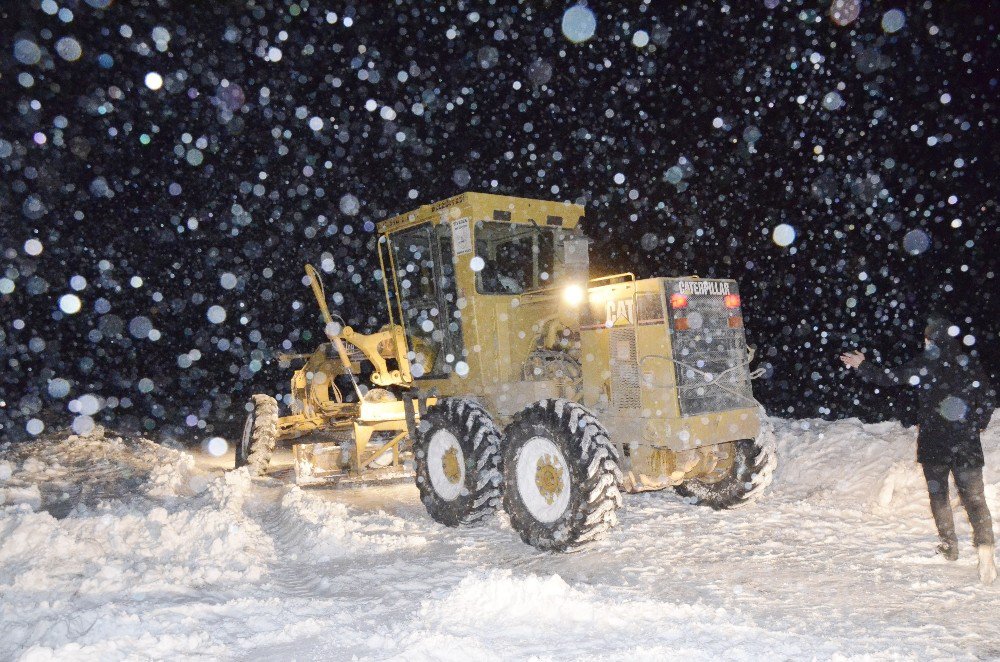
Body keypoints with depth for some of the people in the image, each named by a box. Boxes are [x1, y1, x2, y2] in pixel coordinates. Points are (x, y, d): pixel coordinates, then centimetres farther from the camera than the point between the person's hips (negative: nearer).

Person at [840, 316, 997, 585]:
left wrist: (862, 366, 13)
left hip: (933, 442, -2)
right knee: (974, 497, 0)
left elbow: (889, 377, -1)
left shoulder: (924, 365, -7)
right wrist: (976, 425, 18)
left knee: (938, 493, 16)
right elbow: (988, 398, 5)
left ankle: (950, 545, 20)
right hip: (967, 442, 2)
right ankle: (985, 550, -16)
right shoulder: (968, 363, 2)